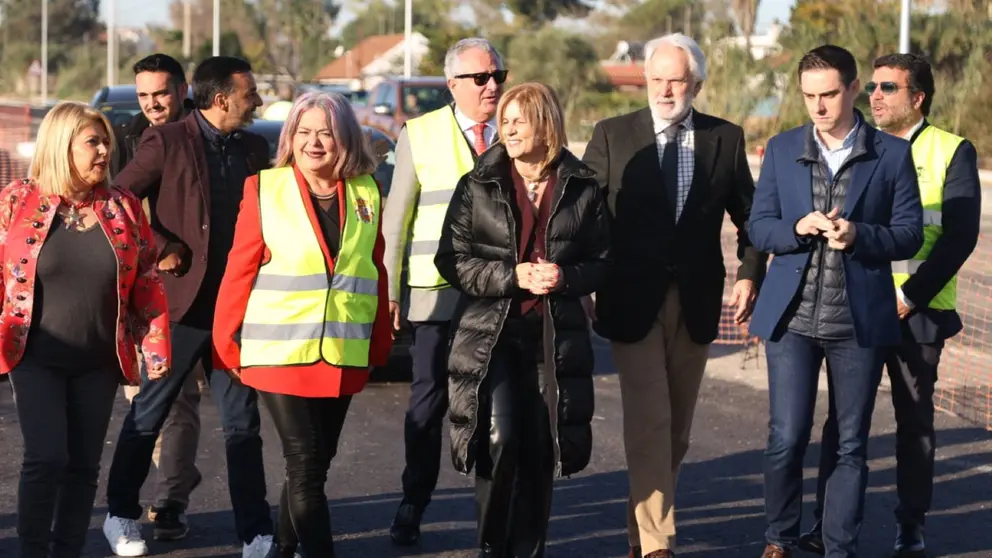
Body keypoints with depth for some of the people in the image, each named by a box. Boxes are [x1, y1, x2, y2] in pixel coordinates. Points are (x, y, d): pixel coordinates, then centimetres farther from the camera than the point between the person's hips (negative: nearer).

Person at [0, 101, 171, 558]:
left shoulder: (123, 207, 4)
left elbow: (147, 284, 6)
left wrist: (156, 348, 2)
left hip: (98, 363, 3)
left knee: (83, 465, 7)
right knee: (46, 459, -12)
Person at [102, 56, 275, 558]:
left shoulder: (253, 148, 8)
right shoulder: (167, 141, -8)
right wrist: (160, 249, -14)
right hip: (180, 302, -4)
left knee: (242, 423, 4)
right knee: (148, 416, 9)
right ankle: (121, 516, 25)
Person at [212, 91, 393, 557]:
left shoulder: (366, 193, 6)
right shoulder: (265, 190, -4)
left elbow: (377, 273, 10)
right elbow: (240, 270, -3)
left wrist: (380, 344, 9)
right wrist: (227, 344, -4)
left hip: (344, 358, 4)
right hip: (280, 355, -4)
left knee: (315, 465, 13)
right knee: (305, 466, -8)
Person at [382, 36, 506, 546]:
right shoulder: (419, 135, 5)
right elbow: (395, 219, 4)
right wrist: (389, 291, -1)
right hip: (439, 292, -1)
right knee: (428, 402, 3)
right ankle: (412, 506, 14)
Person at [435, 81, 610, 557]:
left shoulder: (582, 188, 4)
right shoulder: (479, 186, 2)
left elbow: (603, 262, 8)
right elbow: (451, 259, 0)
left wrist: (565, 276, -12)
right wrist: (511, 276, -13)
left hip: (556, 336, 1)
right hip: (490, 334, -1)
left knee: (540, 449, 4)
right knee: (499, 440, -14)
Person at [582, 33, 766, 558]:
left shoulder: (725, 138, 5)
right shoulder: (612, 136, -1)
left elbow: (750, 216, 12)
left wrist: (750, 274, -1)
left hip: (695, 302, 3)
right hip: (632, 302, -3)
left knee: (676, 429, 12)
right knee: (649, 423, -10)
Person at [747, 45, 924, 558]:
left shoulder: (892, 154, 1)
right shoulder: (782, 149, 7)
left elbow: (909, 234, -1)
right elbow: (759, 227, 7)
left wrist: (858, 235, -19)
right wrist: (798, 228, -14)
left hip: (859, 320, -1)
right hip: (793, 317, 1)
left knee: (851, 444, 6)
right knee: (786, 439, -2)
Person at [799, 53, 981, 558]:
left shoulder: (952, 152, -2)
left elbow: (961, 235, -8)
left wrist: (910, 297, -14)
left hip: (916, 310, -3)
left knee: (915, 419, 5)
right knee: (843, 418, 1)